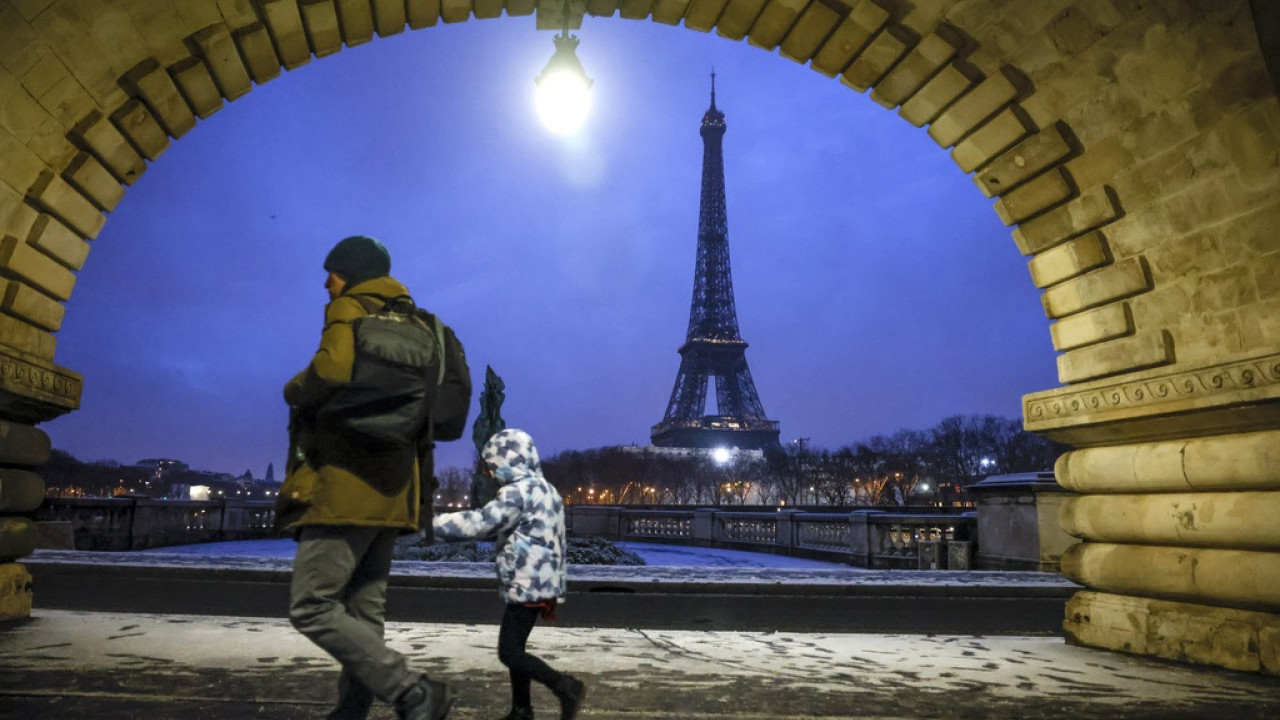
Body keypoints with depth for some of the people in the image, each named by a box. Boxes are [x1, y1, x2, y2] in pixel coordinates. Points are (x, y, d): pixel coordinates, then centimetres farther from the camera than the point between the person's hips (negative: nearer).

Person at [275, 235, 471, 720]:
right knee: (363, 614, 10)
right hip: (391, 490, 9)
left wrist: (294, 392, -4)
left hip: (347, 484, -9)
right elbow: (432, 411, 20)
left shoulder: (350, 309, -3)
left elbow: (333, 369, -23)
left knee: (311, 608, -8)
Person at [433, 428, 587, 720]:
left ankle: (566, 687, -4)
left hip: (527, 586, -10)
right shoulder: (545, 490, 16)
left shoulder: (519, 491, -16)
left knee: (509, 653, -5)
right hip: (540, 583, 10)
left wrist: (431, 522, -14)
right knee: (514, 649, 16)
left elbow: (481, 522, -21)